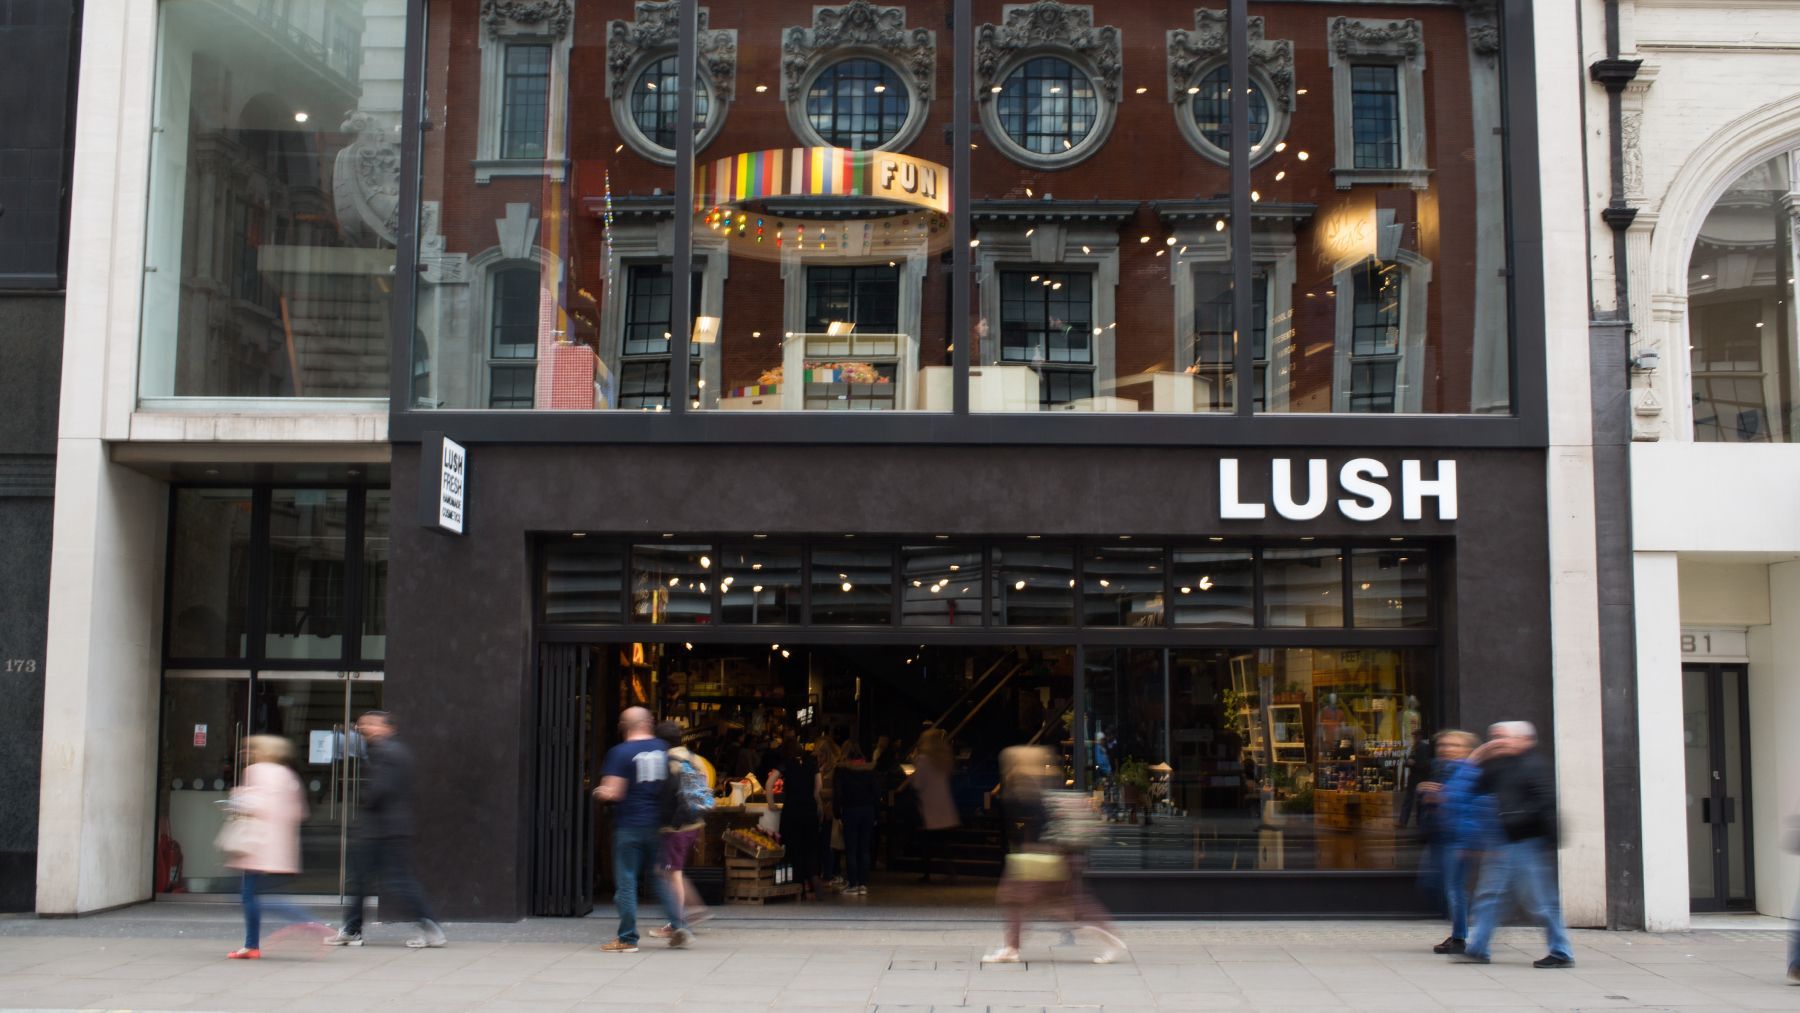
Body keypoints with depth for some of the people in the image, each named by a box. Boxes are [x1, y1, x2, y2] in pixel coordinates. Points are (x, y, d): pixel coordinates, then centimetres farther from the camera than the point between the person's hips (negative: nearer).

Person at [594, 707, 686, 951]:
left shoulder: (620, 753, -11)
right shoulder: (664, 749, 4)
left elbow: (613, 793, -16)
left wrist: (598, 792, 5)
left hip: (629, 825, -5)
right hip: (658, 825, 5)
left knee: (626, 882, 2)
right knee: (661, 877, 15)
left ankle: (628, 938, 5)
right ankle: (678, 926, 5)